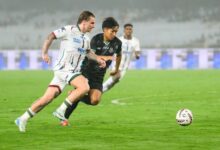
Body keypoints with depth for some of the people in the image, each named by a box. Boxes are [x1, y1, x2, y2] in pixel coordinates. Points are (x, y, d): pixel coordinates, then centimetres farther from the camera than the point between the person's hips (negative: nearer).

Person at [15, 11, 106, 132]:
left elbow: (87, 52, 31)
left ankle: (22, 119, 5)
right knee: (84, 87, -24)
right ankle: (61, 110, -12)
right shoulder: (69, 30, -9)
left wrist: (98, 59, 16)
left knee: (48, 98, 0)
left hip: (73, 71, 7)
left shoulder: (86, 38, 15)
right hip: (63, 68, -7)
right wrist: (44, 53, -14)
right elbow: (51, 36, -7)